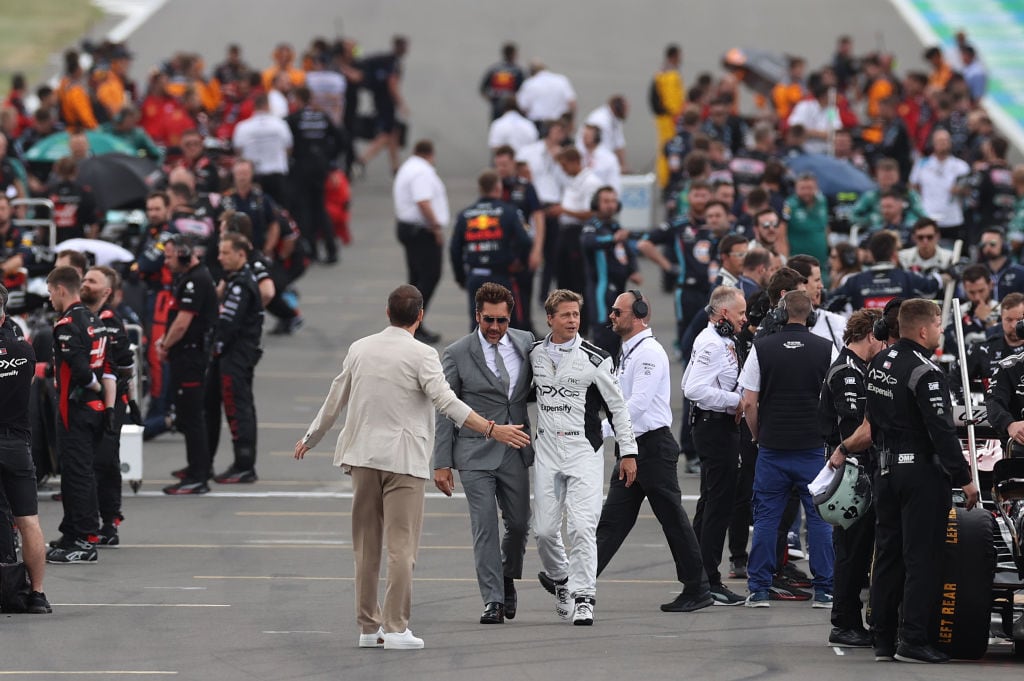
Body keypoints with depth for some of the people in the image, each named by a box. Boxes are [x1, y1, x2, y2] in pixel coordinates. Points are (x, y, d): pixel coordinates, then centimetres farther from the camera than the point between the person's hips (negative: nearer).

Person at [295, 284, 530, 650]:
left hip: (363, 456, 5)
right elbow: (446, 402, -19)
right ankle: (395, 628, -9)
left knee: (367, 546, 11)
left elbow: (334, 400, 15)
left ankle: (369, 626, 14)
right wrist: (493, 430, -22)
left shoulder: (359, 349, 8)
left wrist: (310, 439, 30)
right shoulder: (421, 355, -8)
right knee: (401, 545, -4)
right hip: (404, 459, -5)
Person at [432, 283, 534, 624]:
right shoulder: (457, 354, -7)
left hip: (515, 452, 3)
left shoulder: (526, 342, 2)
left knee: (519, 523, 10)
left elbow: (539, 385, 19)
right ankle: (493, 600, -4)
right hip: (475, 454, -3)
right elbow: (444, 412, -4)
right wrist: (442, 463, -8)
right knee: (485, 526, -8)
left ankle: (507, 580, 36)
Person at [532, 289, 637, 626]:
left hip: (585, 450, -3)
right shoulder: (535, 354, 6)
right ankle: (558, 576, 31)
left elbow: (618, 406, 1)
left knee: (582, 527, -13)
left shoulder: (595, 359, -5)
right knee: (545, 529, 3)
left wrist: (628, 451, -1)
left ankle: (583, 598, -8)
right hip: (547, 450, 3)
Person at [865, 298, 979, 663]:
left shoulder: (879, 364, 8)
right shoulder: (925, 373, -19)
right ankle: (913, 640, -6)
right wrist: (964, 478, -15)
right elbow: (942, 431, -21)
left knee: (888, 555, 12)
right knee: (921, 557, -4)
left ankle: (883, 639, 15)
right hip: (922, 472, -8)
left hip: (887, 470, 8)